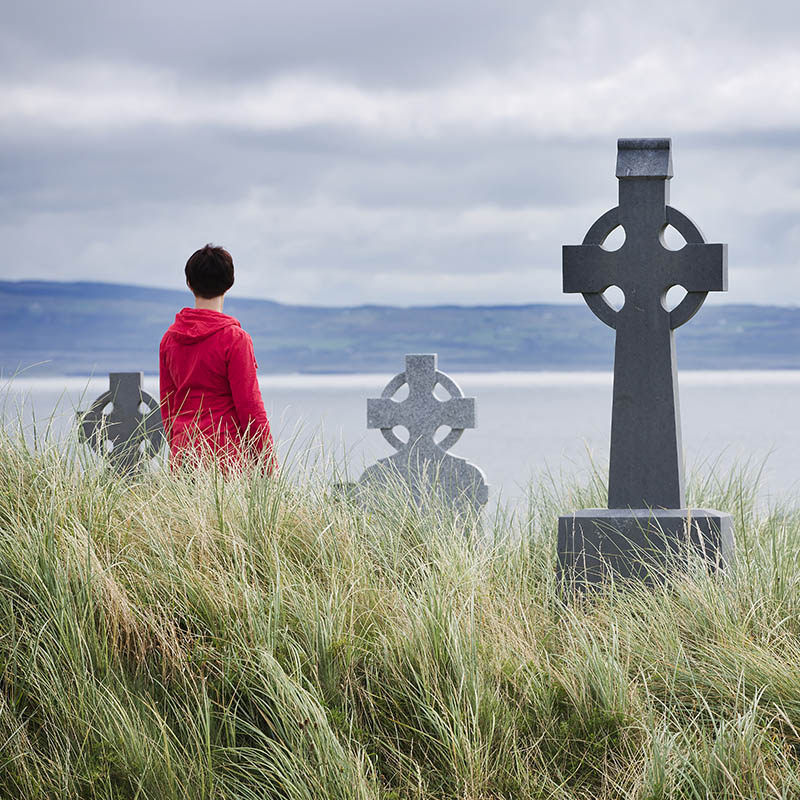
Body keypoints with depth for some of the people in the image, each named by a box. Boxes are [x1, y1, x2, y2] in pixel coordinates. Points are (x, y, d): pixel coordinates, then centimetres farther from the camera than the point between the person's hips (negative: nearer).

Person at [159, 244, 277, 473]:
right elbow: (250, 407, -8)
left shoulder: (169, 337, 9)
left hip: (182, 457, 6)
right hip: (226, 458, -5)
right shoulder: (235, 338, -8)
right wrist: (269, 466, -2)